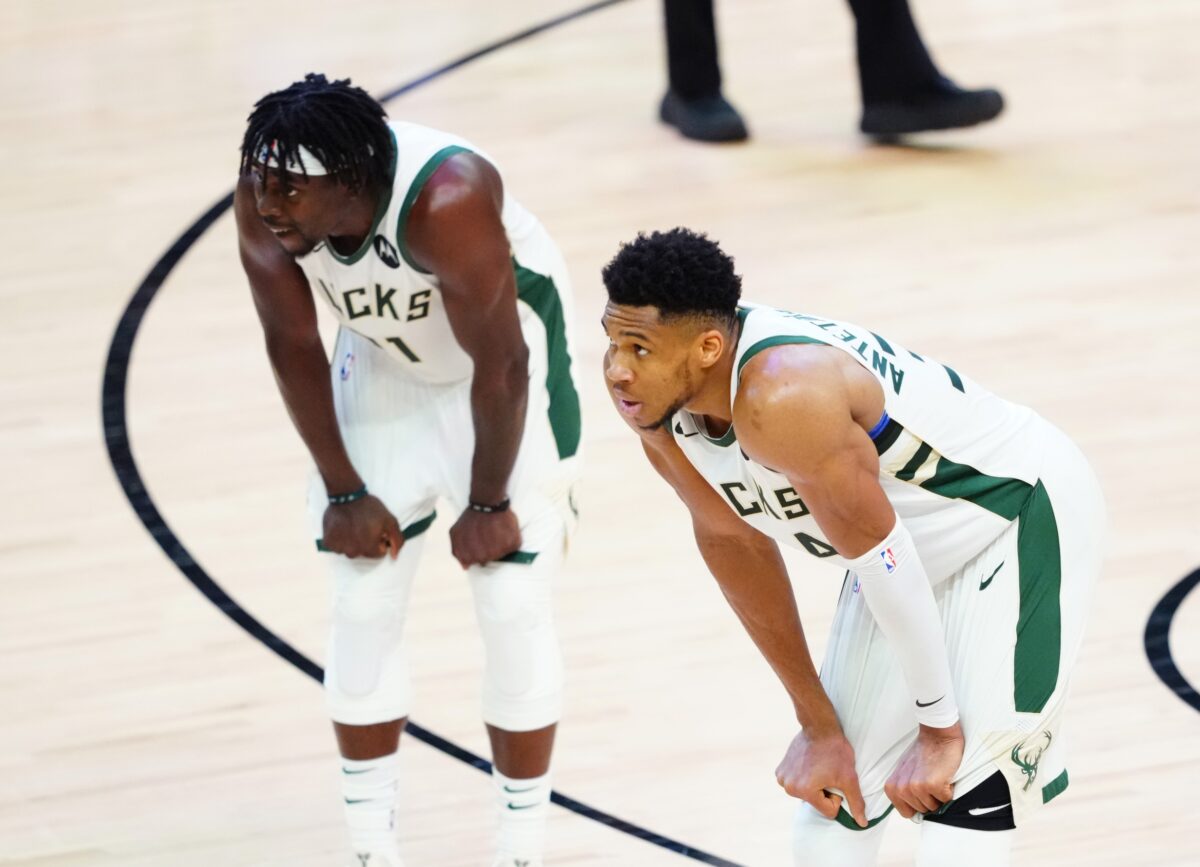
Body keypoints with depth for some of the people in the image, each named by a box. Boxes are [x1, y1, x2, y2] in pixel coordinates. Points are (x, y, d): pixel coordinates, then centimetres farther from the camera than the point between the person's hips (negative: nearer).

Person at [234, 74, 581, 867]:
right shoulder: (264, 206, -25)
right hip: (385, 362, 5)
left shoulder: (446, 202, -39)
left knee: (514, 606, -6)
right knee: (363, 605, 3)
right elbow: (293, 344, -10)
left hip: (513, 358, -4)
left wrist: (486, 506, -17)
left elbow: (499, 365, -28)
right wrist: (344, 492, -6)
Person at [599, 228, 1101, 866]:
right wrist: (818, 725, 5)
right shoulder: (649, 393, -13)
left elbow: (880, 555, -28)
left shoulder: (781, 397, -38)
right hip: (911, 541, 8)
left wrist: (940, 729, -18)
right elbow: (733, 540, 2)